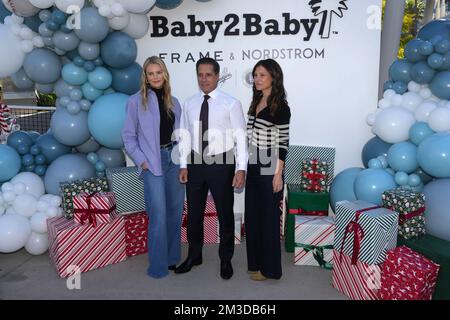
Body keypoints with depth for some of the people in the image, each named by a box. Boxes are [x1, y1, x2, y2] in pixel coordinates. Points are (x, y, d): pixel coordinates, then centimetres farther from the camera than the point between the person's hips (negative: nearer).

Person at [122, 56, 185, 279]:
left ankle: (173, 258, 25)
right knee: (158, 214, -6)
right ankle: (158, 266, 7)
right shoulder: (136, 101, -2)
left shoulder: (173, 102, 11)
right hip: (153, 162, -5)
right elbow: (128, 136, -1)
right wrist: (141, 161, -9)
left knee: (175, 211, 9)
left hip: (175, 159, 5)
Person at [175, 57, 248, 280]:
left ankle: (225, 260, 28)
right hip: (196, 164, 4)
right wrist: (183, 165, 3)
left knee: (225, 213, 9)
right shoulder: (189, 104, 5)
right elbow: (185, 136, 8)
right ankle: (194, 256, 35)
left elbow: (241, 138, -10)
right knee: (193, 213, 15)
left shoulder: (231, 103, -8)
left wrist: (241, 169, -16)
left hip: (222, 164, -4)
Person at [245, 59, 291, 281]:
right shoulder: (256, 102, 12)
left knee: (268, 217, 3)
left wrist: (278, 174, -16)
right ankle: (255, 262, 29)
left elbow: (283, 142, -13)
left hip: (269, 169, -8)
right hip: (253, 167, 8)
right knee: (252, 216, 13)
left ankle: (269, 268, 18)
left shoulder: (280, 107, -11)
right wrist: (243, 167, 15)